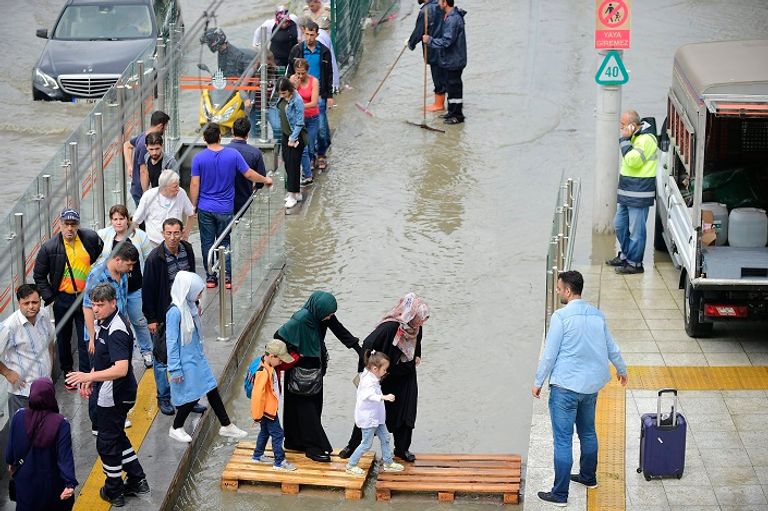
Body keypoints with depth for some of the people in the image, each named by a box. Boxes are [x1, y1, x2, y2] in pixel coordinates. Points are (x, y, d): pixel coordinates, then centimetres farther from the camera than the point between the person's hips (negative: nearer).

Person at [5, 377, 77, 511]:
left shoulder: (19, 417, -16)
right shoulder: (60, 424, -26)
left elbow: (11, 445, -2)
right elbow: (65, 455, -26)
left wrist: (11, 462, 17)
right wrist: (70, 483, -23)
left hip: (25, 478, 3)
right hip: (50, 480, -3)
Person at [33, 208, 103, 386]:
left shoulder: (90, 238, -6)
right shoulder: (49, 247, -10)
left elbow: (102, 251, 18)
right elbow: (39, 275, 1)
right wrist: (49, 297, -5)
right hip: (62, 300, 0)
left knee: (86, 339, 1)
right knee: (63, 338, 14)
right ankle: (67, 372, 31)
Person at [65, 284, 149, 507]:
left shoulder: (116, 331, -27)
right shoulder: (104, 323, 5)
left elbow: (121, 369, -36)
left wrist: (89, 376, -40)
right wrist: (90, 379, 18)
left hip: (114, 395, -10)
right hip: (110, 393, 10)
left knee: (107, 442, 5)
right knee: (117, 436, 23)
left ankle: (114, 492, 21)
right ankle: (137, 481, 33)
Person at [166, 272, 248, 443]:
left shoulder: (190, 306, 0)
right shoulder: (175, 312, -24)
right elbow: (171, 342, -21)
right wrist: (175, 369, -18)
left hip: (198, 358, 8)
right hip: (186, 362, -8)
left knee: (212, 390, 12)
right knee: (192, 396, 3)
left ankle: (226, 426, 23)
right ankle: (176, 429, 24)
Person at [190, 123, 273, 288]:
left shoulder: (199, 158, -9)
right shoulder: (233, 155, -9)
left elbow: (194, 185, -8)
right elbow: (249, 174, -1)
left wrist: (193, 206, 3)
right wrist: (266, 180, 17)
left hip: (205, 209, 0)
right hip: (225, 209, 0)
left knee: (207, 243, 10)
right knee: (224, 242, 11)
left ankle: (210, 277, 14)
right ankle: (226, 277, 8)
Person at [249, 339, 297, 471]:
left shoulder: (270, 367, 0)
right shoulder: (263, 372, -30)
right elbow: (257, 394, -27)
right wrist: (257, 415, -22)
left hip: (270, 408, 10)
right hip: (267, 410, -10)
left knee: (265, 432, 24)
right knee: (277, 434, -2)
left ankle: (258, 455, 39)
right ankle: (279, 462, 7)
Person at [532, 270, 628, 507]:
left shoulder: (561, 316, -15)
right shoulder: (597, 315, 5)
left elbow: (549, 354, -13)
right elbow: (611, 348, 16)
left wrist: (538, 382, -2)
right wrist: (622, 370, 33)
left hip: (566, 386, -7)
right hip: (591, 385, 7)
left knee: (563, 440, -4)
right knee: (588, 432, 24)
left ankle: (560, 494, -3)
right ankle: (588, 477, 40)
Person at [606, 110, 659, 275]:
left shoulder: (646, 139, -17)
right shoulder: (634, 137, 15)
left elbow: (632, 160, -26)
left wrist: (625, 139, -22)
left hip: (639, 195, -10)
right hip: (627, 193, 10)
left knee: (636, 229, -2)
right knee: (620, 225, 19)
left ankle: (635, 263, 5)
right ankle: (625, 255, 33)